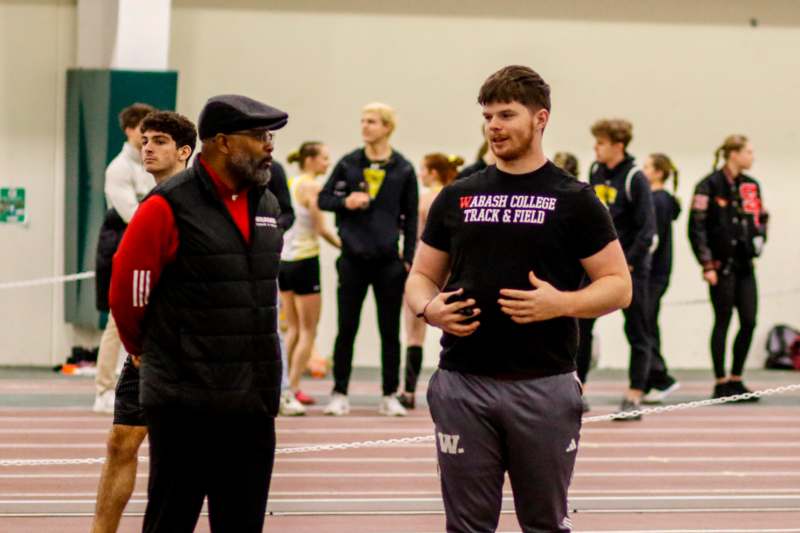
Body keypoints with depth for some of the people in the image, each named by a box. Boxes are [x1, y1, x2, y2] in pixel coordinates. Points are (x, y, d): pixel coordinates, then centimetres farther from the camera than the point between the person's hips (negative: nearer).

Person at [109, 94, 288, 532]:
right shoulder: (169, 207, -11)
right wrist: (154, 353, 9)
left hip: (253, 402, 7)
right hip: (186, 404, -7)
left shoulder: (266, 207, 12)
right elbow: (127, 291, -6)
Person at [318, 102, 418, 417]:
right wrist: (345, 202, -12)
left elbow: (410, 217, 5)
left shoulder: (403, 170, 1)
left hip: (388, 261, 0)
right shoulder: (348, 164, 2)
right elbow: (323, 199, 9)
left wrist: (409, 258, 0)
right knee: (346, 328, 3)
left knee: (390, 331, 5)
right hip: (353, 259, 0)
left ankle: (390, 396, 12)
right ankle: (339, 394, 10)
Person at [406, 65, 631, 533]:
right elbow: (423, 275, 16)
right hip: (463, 384, 3)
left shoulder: (574, 200, 1)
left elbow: (618, 285, 0)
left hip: (544, 386, -3)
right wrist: (430, 308, -8)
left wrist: (562, 303, -19)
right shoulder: (458, 197, 11)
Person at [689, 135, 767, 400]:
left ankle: (736, 380, 14)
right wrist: (707, 265, -13)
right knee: (722, 322, -1)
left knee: (749, 322, 2)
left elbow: (761, 218, 25)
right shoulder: (710, 185, -8)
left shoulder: (751, 185, 11)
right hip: (722, 266, -6)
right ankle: (721, 383, 7)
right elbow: (696, 227, -11)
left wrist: (759, 238, 6)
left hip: (745, 265, 6)